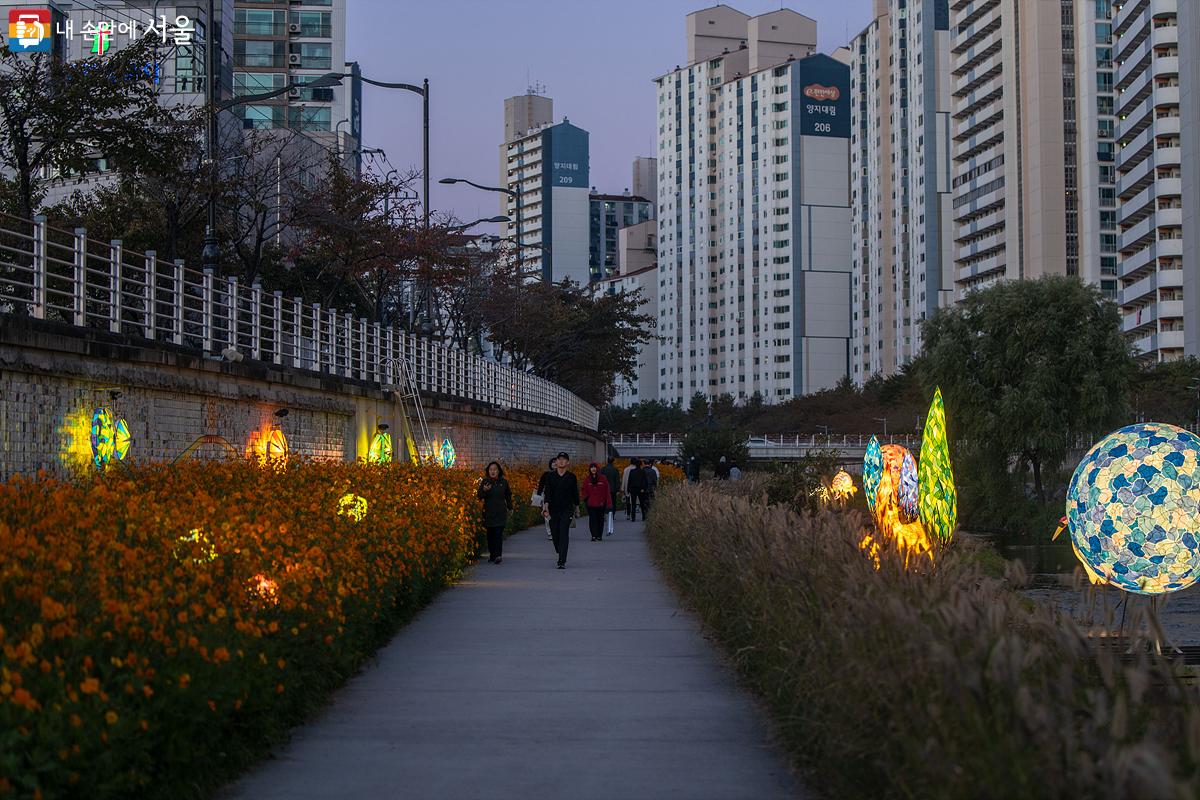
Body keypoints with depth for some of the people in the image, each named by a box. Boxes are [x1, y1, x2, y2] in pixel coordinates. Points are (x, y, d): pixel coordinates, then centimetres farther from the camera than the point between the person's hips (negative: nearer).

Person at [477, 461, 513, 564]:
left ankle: (498, 555, -17)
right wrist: (484, 490, -25)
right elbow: (480, 496, -5)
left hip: (501, 512, -1)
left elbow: (508, 496, 17)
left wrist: (510, 508, 23)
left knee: (498, 533, -11)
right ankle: (492, 555, 13)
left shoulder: (504, 482, 5)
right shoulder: (485, 482, 1)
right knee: (490, 534, 5)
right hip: (489, 512, 1)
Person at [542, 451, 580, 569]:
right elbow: (547, 492, -6)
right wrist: (546, 506, -20)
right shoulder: (550, 476, 3)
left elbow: (575, 493, 11)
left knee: (564, 534, -13)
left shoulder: (571, 477, 2)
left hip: (567, 510, -2)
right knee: (555, 534, 8)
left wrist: (577, 507, 16)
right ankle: (561, 557, 32)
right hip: (553, 510, 2)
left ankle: (562, 562, -16)